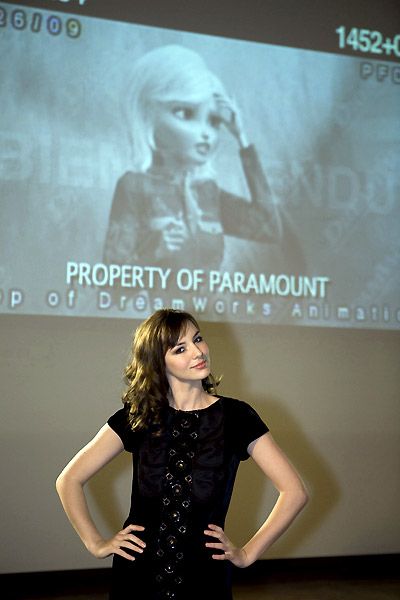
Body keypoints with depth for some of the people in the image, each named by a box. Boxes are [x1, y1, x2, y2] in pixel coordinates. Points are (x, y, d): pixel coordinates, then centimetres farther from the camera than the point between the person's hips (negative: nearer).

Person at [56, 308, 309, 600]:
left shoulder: (236, 416, -5)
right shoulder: (137, 417, -2)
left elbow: (294, 491, -4)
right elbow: (69, 480, 3)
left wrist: (247, 553, -5)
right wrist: (96, 543, -2)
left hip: (206, 576, -1)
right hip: (138, 574, 1)